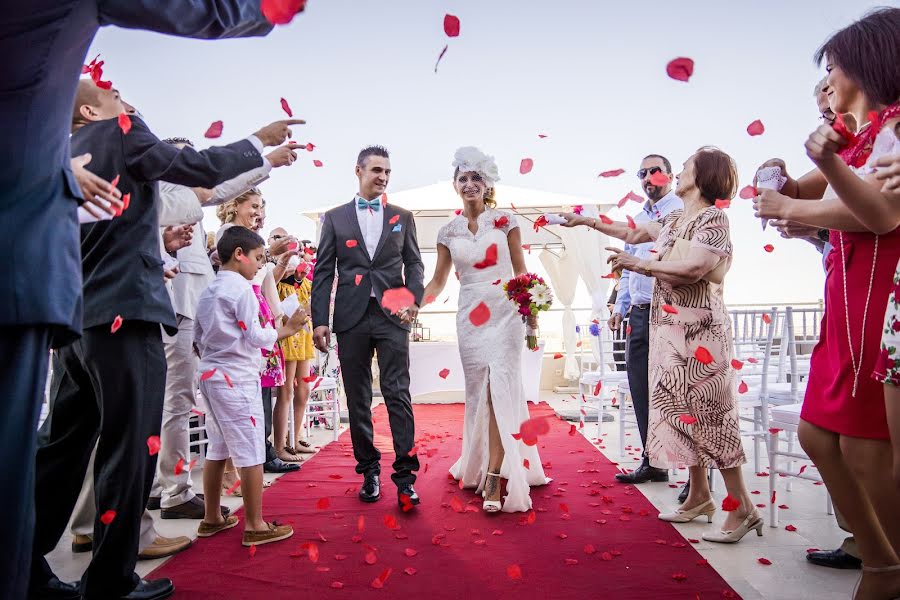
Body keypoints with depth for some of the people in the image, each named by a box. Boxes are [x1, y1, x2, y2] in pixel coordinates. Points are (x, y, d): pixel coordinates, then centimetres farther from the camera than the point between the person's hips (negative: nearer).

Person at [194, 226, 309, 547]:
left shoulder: (208, 291, 14)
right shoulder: (241, 288, -12)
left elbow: (198, 337, 16)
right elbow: (256, 337, -15)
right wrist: (288, 328, -4)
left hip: (210, 375, 9)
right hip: (237, 379, -9)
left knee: (217, 449, 16)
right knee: (250, 452, -3)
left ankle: (212, 518, 25)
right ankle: (254, 526, 2)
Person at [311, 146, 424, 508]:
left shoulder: (403, 217, 13)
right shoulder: (335, 218, 10)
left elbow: (414, 263, 9)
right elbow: (323, 272, 6)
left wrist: (415, 298, -11)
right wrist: (319, 320, -3)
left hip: (392, 316, 0)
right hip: (351, 318, 1)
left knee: (398, 395, -6)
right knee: (358, 399, 7)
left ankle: (405, 475, -1)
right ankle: (369, 471, 20)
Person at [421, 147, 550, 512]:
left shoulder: (505, 221, 3)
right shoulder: (449, 232, 9)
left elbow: (520, 270, 4)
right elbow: (438, 280, 11)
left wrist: (531, 311, -7)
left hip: (505, 313, -2)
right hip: (469, 316, 3)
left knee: (500, 389, -10)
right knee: (478, 392, 7)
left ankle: (494, 479, -10)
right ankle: (483, 464, 22)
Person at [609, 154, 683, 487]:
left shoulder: (681, 211, -2)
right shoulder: (637, 219, 21)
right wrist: (620, 307, 17)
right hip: (640, 314, 8)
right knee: (641, 389, 10)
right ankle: (652, 462, 22)